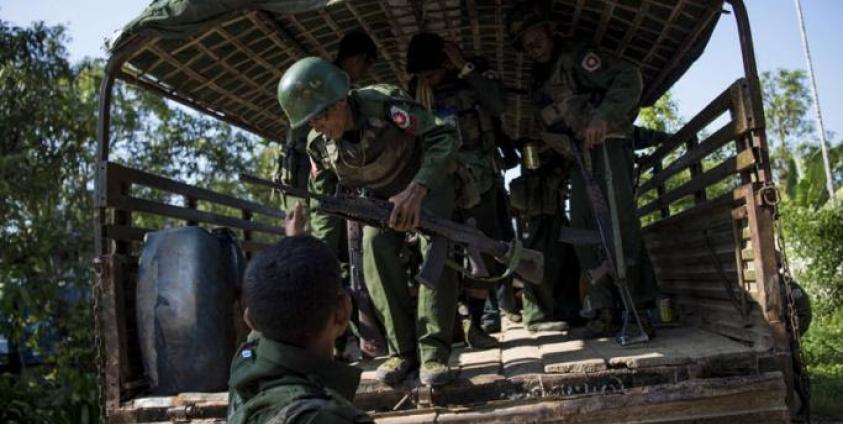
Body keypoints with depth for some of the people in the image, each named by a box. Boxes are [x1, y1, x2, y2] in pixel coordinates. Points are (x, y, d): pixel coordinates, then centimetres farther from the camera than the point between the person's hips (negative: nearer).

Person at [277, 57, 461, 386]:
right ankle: (402, 350, -14)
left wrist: (416, 190, -50)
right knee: (375, 246, -21)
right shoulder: (319, 144, -19)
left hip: (427, 177, -4)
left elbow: (444, 137, -39)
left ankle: (433, 351, -23)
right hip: (382, 192, 4)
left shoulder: (383, 102, -35)